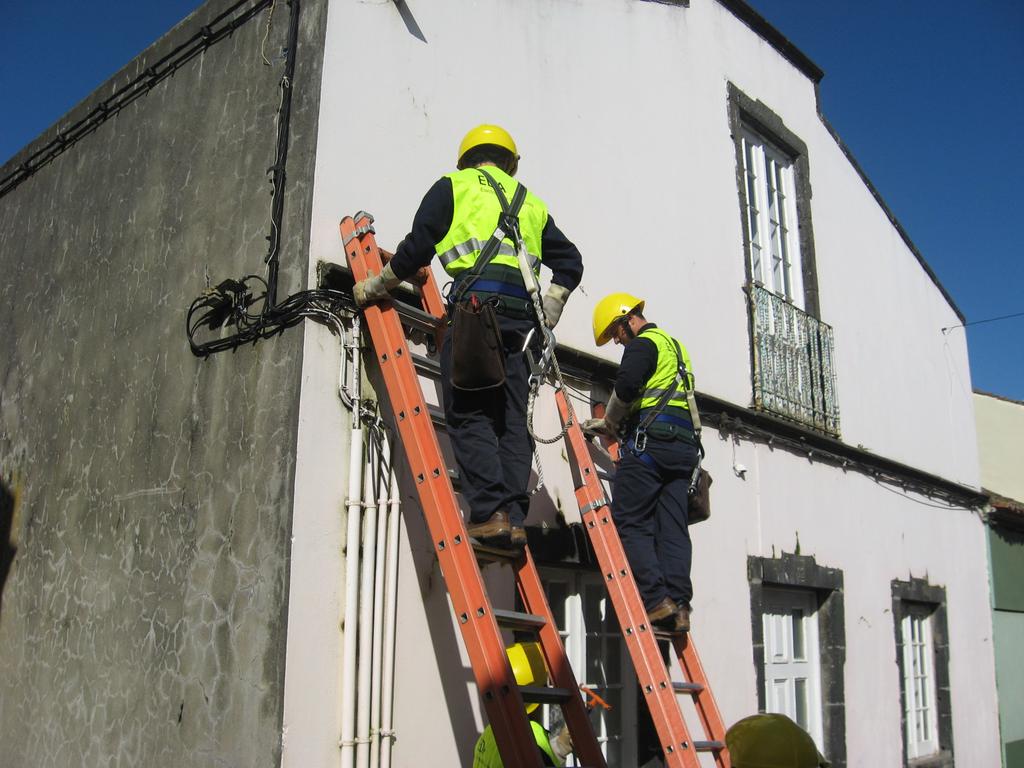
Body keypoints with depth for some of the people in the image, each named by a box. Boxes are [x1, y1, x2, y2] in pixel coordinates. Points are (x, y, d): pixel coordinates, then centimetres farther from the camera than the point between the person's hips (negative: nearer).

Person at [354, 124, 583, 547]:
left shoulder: (453, 186, 16)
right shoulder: (531, 203, 29)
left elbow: (417, 248, 8)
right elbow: (570, 262, 22)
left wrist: (375, 286, 20)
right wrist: (548, 311, 26)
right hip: (520, 313, 5)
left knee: (469, 415, -6)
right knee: (511, 419, 4)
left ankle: (490, 512, -17)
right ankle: (514, 519, -3)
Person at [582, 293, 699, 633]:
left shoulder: (643, 343, 0)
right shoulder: (675, 347, 29)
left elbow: (626, 386, -18)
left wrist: (610, 421, 0)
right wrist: (612, 426, 26)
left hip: (649, 440, -9)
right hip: (683, 445, 9)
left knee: (630, 522, -6)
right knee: (673, 528, 3)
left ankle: (656, 599, -13)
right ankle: (678, 604, -3)